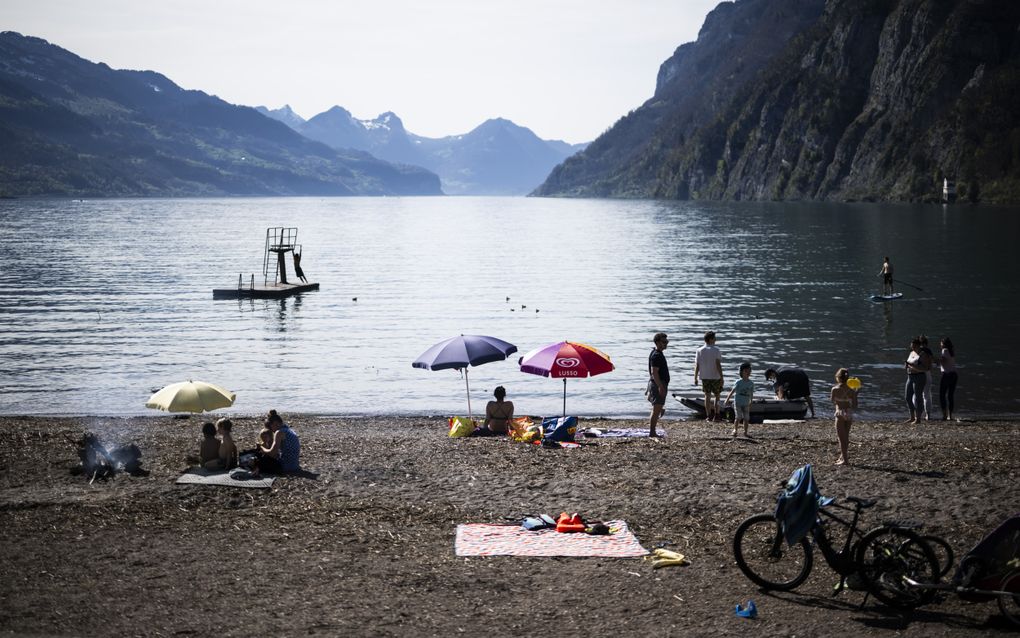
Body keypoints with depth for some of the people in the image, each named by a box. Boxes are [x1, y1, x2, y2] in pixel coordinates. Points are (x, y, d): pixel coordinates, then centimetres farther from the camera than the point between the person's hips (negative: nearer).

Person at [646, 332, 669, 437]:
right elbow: (654, 372, -24)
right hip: (658, 385, -11)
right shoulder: (656, 355, -16)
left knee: (658, 409, 15)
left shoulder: (658, 354, 17)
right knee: (656, 410, -8)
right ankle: (652, 432, -6)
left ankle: (652, 432, 19)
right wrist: (660, 387, -27)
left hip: (659, 385, 11)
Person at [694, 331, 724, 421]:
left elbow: (697, 366, 0)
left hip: (704, 377, 3)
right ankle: (716, 414, 8)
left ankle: (708, 415, 9)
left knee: (707, 396, 10)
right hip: (715, 377, -3)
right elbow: (718, 365, -16)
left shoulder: (699, 351, 0)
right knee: (717, 395, 12)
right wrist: (721, 378, -13)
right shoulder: (716, 350, -11)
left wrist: (695, 378, 7)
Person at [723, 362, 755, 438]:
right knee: (738, 417, -13)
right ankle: (735, 430, -1)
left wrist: (750, 403, 17)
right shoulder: (739, 382, -9)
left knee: (746, 418, 2)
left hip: (746, 404, 4)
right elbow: (732, 391, -7)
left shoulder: (751, 383, 3)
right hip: (738, 402, -4)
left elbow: (751, 394, 12)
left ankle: (745, 432, 13)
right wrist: (727, 399, -9)